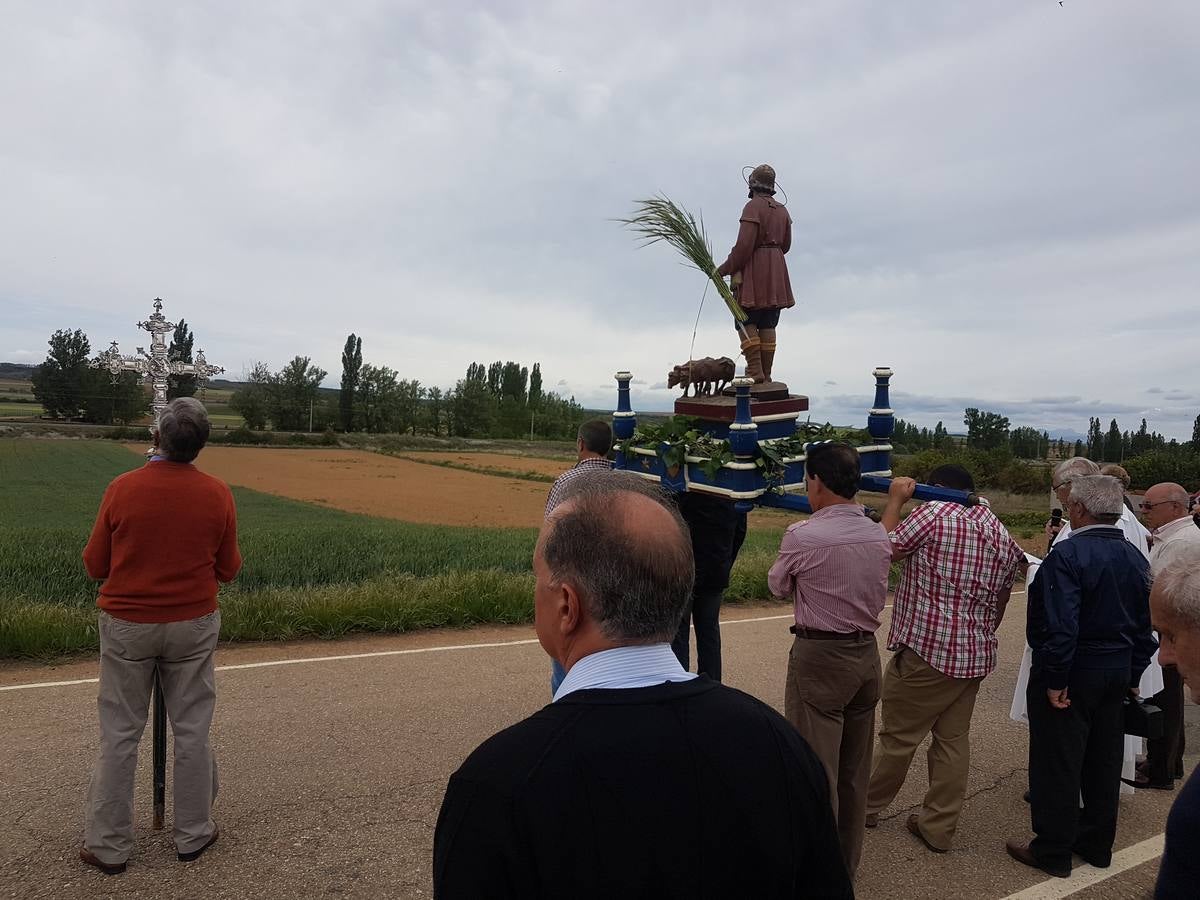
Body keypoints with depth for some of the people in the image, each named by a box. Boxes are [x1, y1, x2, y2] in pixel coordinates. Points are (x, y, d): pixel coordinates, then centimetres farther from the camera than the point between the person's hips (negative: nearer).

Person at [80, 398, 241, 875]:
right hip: (193, 626, 1)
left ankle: (108, 845, 21)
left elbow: (95, 566, -3)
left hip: (127, 625, 0)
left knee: (119, 735, 11)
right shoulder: (218, 494, -10)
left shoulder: (122, 489, -13)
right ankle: (193, 834, 24)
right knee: (192, 731, 12)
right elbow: (228, 569, 0)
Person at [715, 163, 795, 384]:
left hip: (753, 269, -7)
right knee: (768, 325, 8)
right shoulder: (782, 210, 11)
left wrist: (724, 269, -10)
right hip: (777, 268, 7)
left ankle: (755, 371, -8)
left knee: (747, 322, 0)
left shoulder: (753, 207, -12)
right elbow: (785, 245, 17)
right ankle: (766, 374, 10)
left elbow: (744, 245, -19)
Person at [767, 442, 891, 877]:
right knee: (855, 769, 17)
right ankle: (847, 861, 32)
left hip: (818, 657, -7)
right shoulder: (879, 536, 0)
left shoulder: (802, 536, -17)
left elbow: (777, 586, 0)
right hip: (867, 652, 7)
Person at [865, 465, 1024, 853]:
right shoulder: (1004, 537, 10)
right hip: (975, 656, 7)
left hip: (926, 650, -7)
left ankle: (865, 806, 23)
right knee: (954, 740, 13)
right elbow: (998, 606, 17)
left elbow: (885, 548, -7)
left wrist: (895, 500, 3)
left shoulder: (934, 514, -14)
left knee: (898, 736, 7)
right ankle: (938, 827, 21)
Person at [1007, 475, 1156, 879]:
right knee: (1103, 760, 19)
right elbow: (1146, 624, 9)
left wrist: (1055, 679, -20)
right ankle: (1097, 844, 33)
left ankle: (1053, 851, 16)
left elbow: (1061, 625, -27)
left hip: (1072, 672, -8)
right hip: (1117, 675, 8)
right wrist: (1132, 675, 15)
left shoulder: (1068, 554, -21)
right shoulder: (1135, 558, 4)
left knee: (1057, 763, 5)